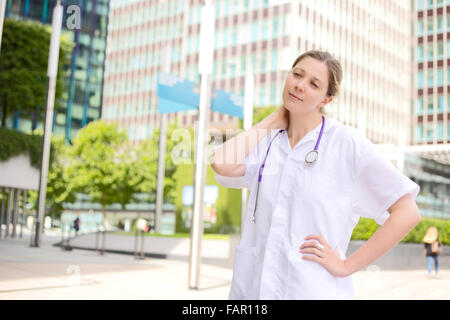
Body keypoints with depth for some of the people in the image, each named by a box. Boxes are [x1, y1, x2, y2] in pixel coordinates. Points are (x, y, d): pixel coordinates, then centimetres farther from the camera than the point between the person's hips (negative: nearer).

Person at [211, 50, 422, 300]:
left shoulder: (346, 142, -7)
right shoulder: (266, 141, 6)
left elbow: (407, 213, -8)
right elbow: (222, 164, -14)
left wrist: (346, 266, -10)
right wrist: (274, 119, -1)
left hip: (313, 289, -4)